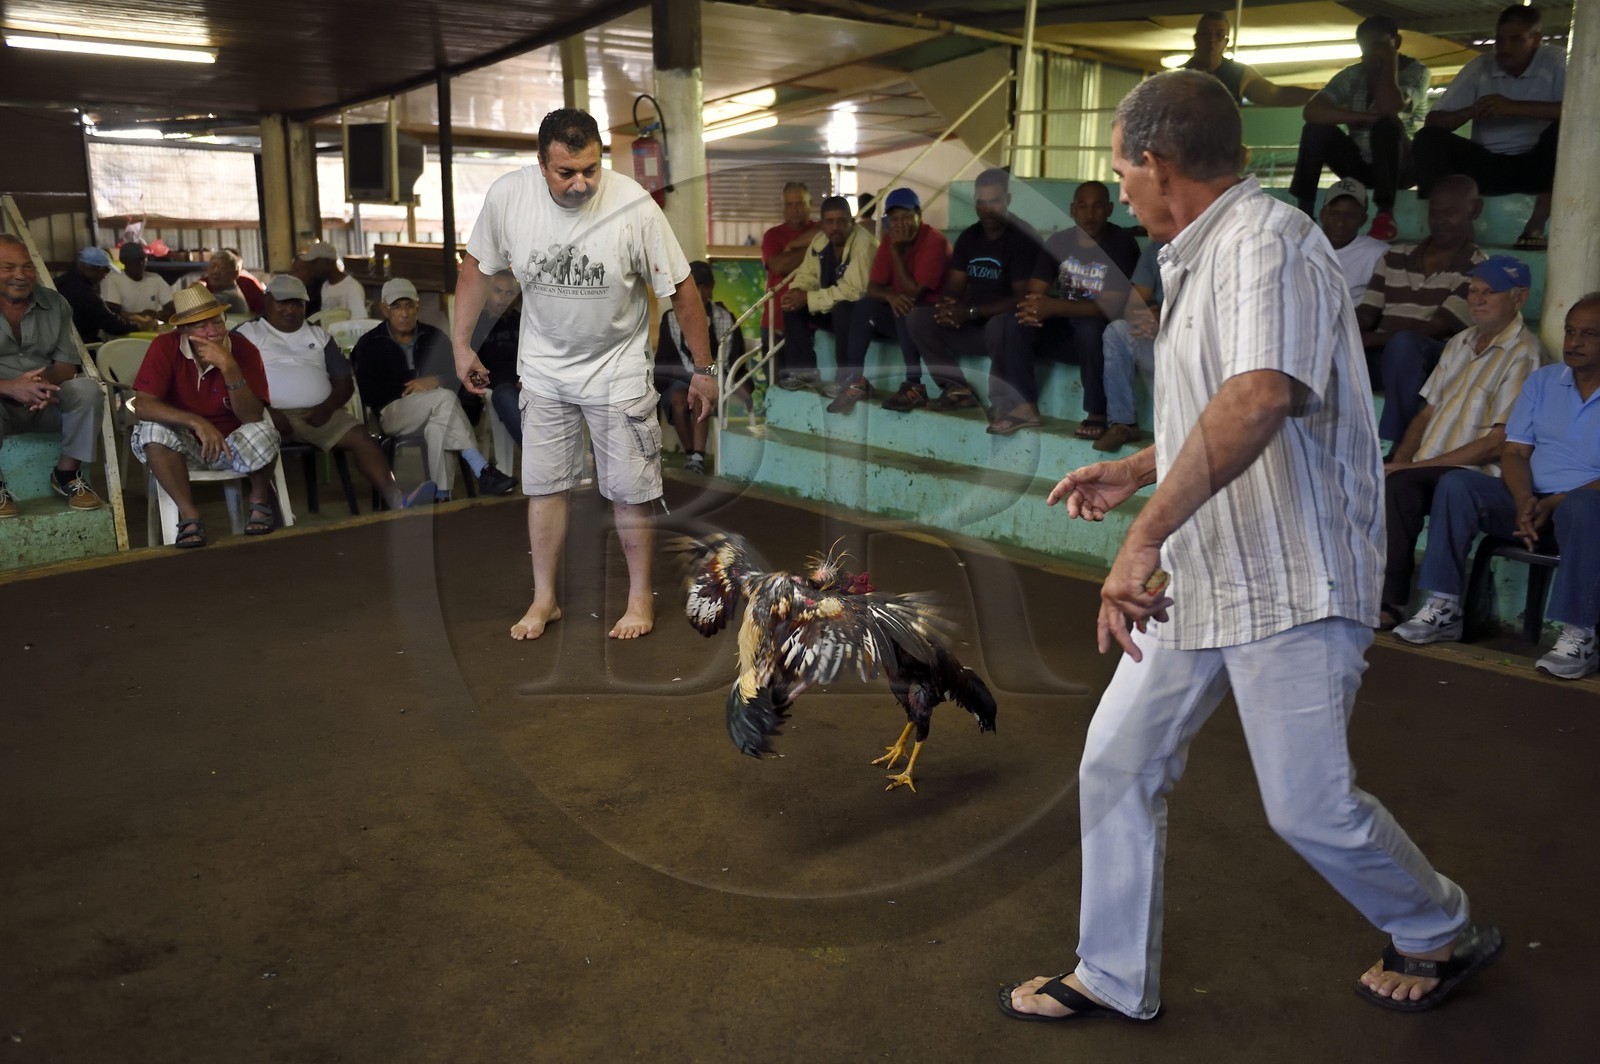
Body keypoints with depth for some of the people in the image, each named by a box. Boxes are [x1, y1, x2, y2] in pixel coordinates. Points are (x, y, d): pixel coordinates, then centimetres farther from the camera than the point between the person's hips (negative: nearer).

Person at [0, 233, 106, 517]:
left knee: (87, 389, -25)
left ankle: (67, 474, -8)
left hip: (47, 404, 3)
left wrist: (48, 382, -24)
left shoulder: (54, 304, 5)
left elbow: (68, 362, 1)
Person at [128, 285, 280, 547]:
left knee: (261, 432, -32)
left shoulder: (244, 350, -16)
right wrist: (196, 422, -38)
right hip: (184, 447, 1)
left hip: (231, 444, 0)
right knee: (152, 432, -30)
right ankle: (189, 514, -20)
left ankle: (260, 500, -3)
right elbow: (143, 405, -24)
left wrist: (229, 368, -36)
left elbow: (252, 416, -23)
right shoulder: (165, 347, -16)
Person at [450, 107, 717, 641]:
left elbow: (682, 289, -14)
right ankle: (544, 599, 25)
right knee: (543, 485, 10)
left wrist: (704, 369, -9)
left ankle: (641, 596, 23)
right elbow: (476, 266, 2)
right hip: (543, 367, 3)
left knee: (629, 489, 4)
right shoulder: (507, 196, -15)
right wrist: (461, 344, 4)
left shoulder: (635, 206, -23)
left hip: (618, 368, -2)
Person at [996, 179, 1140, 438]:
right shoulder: (1059, 242, 2)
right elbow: (1034, 292, -2)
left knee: (1090, 329, -37)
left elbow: (1112, 306, -23)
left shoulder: (1121, 243, -14)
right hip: (1066, 331, 5)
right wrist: (1034, 307, -30)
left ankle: (1097, 415, -24)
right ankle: (1024, 407, -19)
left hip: (1103, 332, -5)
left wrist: (1055, 307, -34)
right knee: (1018, 323, -19)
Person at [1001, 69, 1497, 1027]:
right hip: (1200, 578, 10)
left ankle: (1445, 936, 33)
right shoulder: (1205, 258, 15)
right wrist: (1136, 472, 27)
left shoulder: (1269, 241, -18)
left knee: (1310, 808, 2)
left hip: (1291, 585, -9)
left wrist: (1147, 536, -41)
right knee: (1118, 765, 8)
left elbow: (1260, 398, -37)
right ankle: (1115, 981, 23)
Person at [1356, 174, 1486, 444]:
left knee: (1404, 343, -38)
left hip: (1434, 360, -4)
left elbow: (1437, 328, -9)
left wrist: (1368, 339, -20)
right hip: (1380, 354, 4)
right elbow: (1366, 314, 12)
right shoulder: (1394, 256, 18)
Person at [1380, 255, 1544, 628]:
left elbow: (1498, 442, -13)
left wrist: (1413, 466, -16)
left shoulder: (1523, 353, -6)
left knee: (1399, 483, -33)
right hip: (1423, 471, 7)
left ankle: (1391, 600, -27)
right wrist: (1399, 459, 1)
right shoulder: (1460, 343, 20)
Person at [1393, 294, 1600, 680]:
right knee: (1457, 484, -20)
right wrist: (1524, 501, -13)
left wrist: (1554, 504, -22)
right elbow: (1514, 452, 7)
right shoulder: (1542, 380, 13)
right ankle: (1444, 609, -19)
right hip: (1530, 506, 4)